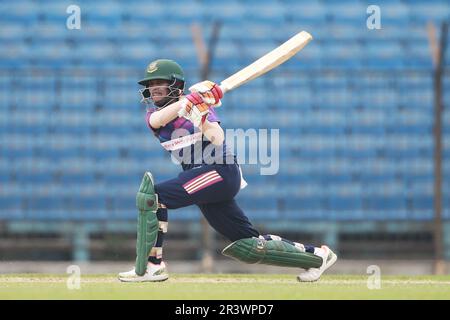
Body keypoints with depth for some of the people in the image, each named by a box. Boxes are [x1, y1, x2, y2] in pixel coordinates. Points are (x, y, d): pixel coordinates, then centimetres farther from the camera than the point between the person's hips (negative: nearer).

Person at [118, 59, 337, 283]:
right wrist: (190, 100, -25)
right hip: (199, 176, 7)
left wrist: (200, 113, -26)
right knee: (249, 247, 6)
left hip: (220, 171, -7)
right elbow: (157, 120, -13)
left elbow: (217, 140, -13)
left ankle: (151, 266, -19)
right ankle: (315, 255, 17)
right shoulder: (153, 114, 14)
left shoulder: (202, 106, 2)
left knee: (151, 195, -20)